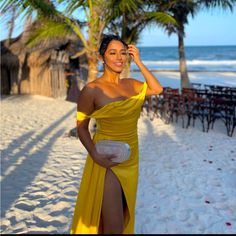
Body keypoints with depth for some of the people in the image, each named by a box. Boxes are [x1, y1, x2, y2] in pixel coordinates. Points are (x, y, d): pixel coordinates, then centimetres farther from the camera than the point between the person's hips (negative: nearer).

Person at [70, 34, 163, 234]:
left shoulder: (131, 84, 5)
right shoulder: (92, 89, -12)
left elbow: (158, 89, 5)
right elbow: (82, 127, -8)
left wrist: (139, 62, 1)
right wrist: (95, 155, -23)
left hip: (131, 160, 6)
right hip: (108, 162, -6)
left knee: (124, 219, 20)